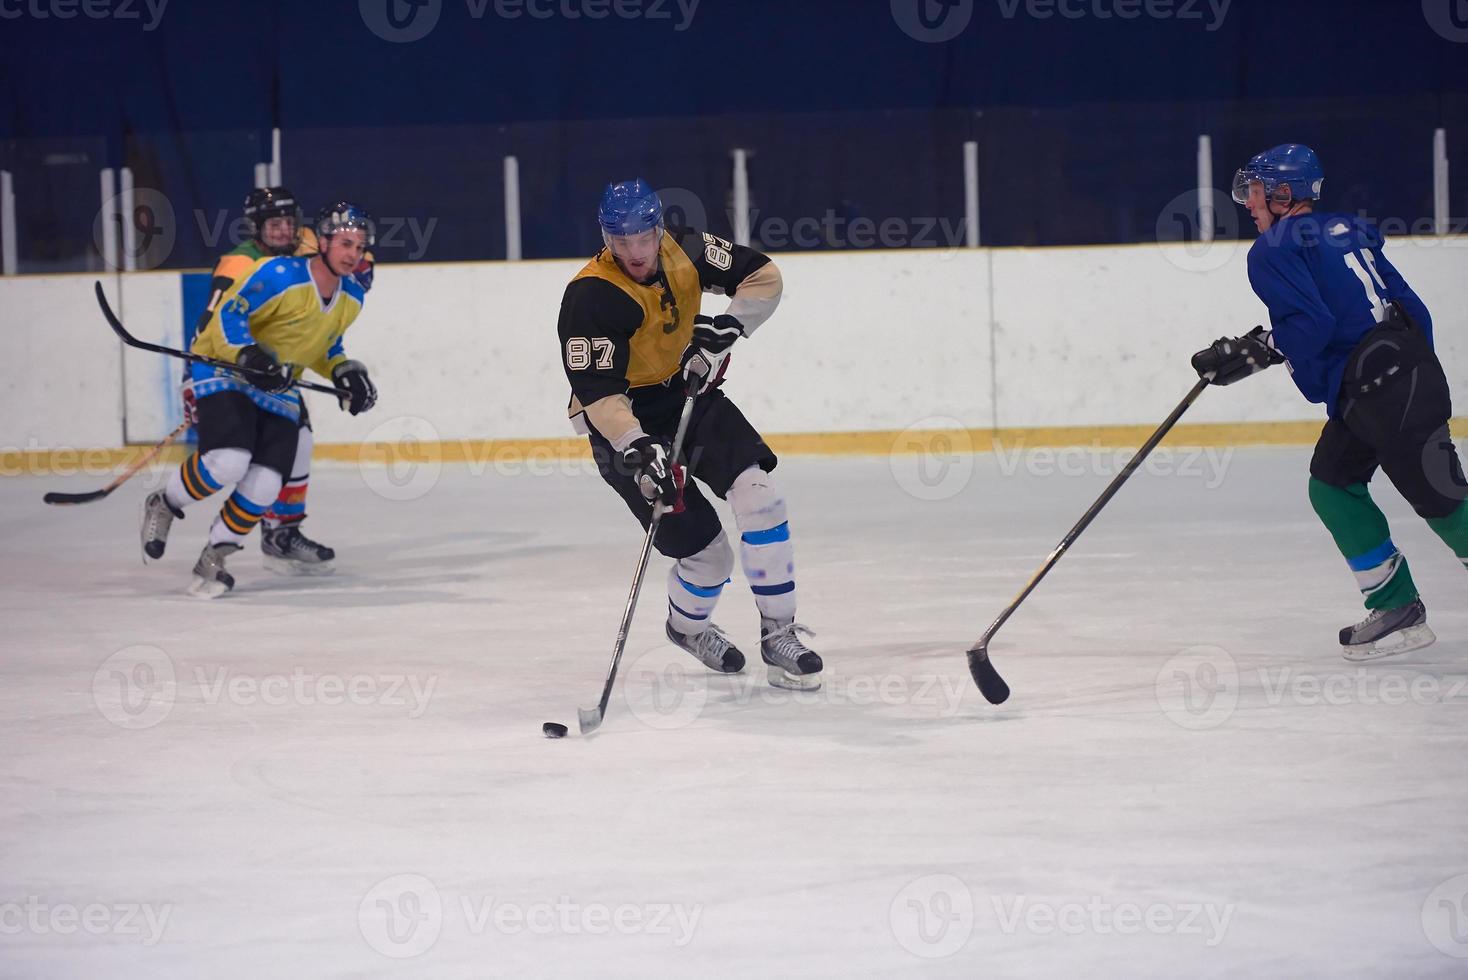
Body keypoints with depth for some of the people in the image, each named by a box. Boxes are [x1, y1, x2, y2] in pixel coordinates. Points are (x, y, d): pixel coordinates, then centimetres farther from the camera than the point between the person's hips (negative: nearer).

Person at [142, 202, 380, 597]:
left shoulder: (352, 298, 2)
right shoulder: (280, 274, -22)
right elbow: (229, 314, -21)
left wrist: (345, 372, 0)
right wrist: (250, 356, -35)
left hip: (278, 389, 7)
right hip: (224, 369, -7)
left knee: (264, 485, -8)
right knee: (227, 462, -27)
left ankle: (212, 560, 10)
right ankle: (162, 508, 2)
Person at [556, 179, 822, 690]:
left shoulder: (684, 250, -10)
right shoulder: (590, 297, -25)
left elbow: (763, 275, 1)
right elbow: (597, 393, -28)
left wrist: (727, 328, -15)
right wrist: (636, 449, -41)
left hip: (687, 392, 5)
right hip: (625, 422, -5)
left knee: (759, 493, -15)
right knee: (704, 551, -7)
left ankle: (779, 634, -4)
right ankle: (688, 627, 27)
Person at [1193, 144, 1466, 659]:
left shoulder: (1274, 248, -5)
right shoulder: (1342, 230, 20)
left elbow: (1311, 325, -17)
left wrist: (1249, 355, -9)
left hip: (1387, 393, -10)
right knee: (1333, 486, 14)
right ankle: (1397, 609, 13)